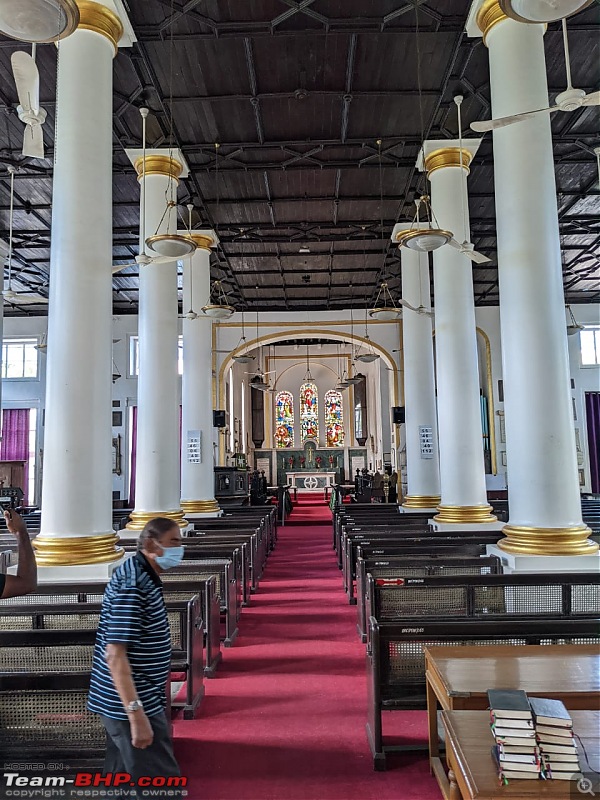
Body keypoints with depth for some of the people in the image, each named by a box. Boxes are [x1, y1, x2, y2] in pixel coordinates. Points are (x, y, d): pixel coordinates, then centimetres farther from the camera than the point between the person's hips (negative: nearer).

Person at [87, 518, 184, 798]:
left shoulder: (141, 575, 7)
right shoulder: (132, 584, -24)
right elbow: (115, 654, -26)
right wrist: (136, 714, -27)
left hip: (132, 701, 10)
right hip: (131, 704, -10)